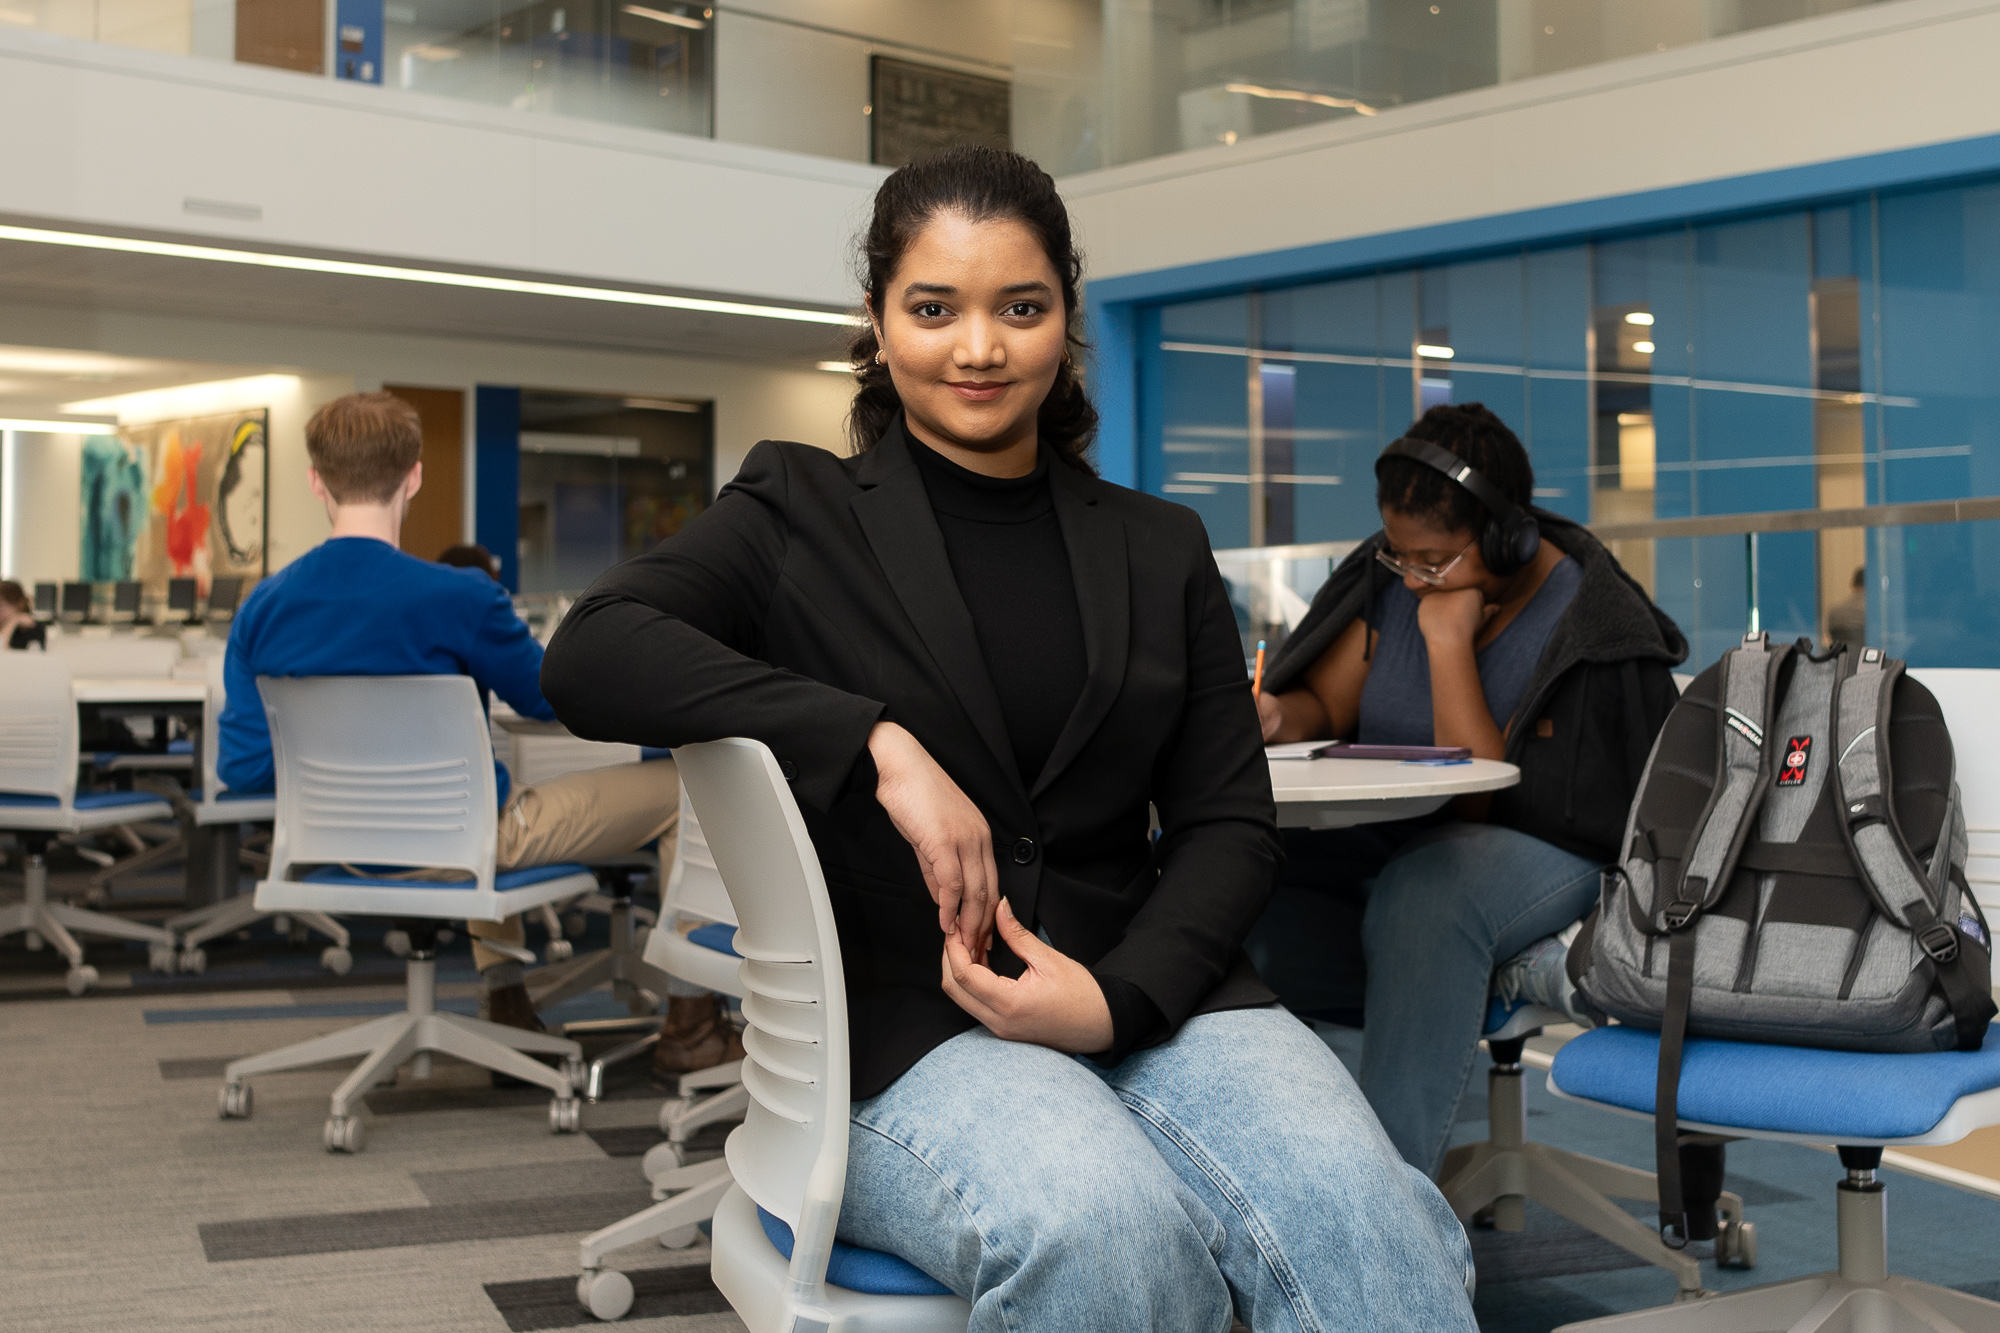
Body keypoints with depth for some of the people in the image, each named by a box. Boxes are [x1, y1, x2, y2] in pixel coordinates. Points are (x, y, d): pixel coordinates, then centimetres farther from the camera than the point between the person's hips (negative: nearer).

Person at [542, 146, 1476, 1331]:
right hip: (900, 1032, -2)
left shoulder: (1161, 551, 16)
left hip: (1149, 996, 2)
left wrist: (1121, 994, -10)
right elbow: (590, 655, -9)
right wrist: (879, 743, -19)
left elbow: (1230, 821, 10)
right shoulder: (801, 513, 9)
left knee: (1361, 1219, -30)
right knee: (1102, 1233, -34)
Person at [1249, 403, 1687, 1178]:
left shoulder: (1589, 627, -14)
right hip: (1378, 842, 6)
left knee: (1419, 893, -42)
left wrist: (1449, 641, -21)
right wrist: (1274, 717, -15)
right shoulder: (1391, 577, 4)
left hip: (1541, 852, -6)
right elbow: (1323, 707, 9)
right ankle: (1514, 969, -22)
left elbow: (1486, 800, -19)